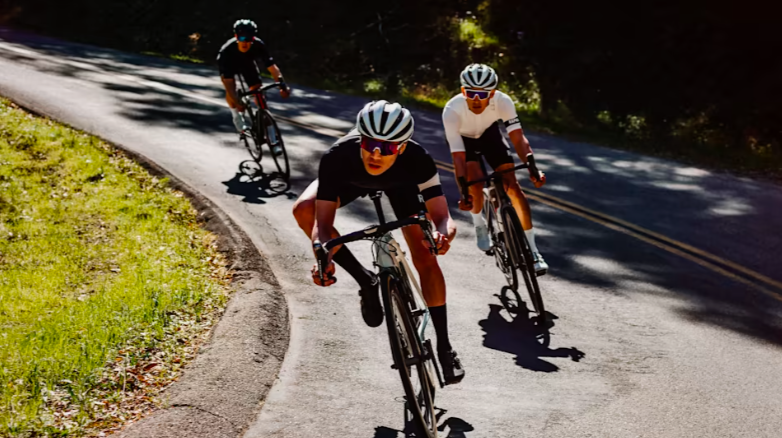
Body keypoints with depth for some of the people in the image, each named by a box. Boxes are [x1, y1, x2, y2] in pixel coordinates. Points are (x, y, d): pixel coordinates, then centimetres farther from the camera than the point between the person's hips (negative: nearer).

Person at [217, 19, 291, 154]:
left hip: (247, 62, 2)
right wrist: (237, 102, -52)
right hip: (230, 64, -2)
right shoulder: (226, 51, -41)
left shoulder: (258, 45, -35)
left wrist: (282, 84, -51)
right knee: (231, 89, -30)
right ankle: (237, 118, 0)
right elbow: (227, 81, -43)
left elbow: (271, 66, -36)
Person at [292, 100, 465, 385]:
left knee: (424, 256, -14)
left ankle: (444, 347, 1)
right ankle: (365, 281, -11)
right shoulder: (338, 158, -42)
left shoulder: (416, 159, -41)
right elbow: (323, 222, -41)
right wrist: (323, 258, -61)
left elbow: (443, 217, -42)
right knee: (303, 210, -28)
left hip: (400, 181, -1)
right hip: (351, 180, 1)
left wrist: (442, 235, -66)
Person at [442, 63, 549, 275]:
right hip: (464, 138, -1)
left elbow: (518, 138, -36)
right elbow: (458, 156, -38)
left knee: (513, 187, -10)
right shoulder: (452, 110, -38)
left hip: (489, 133, 1)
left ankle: (532, 250, -3)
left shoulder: (503, 101, -34)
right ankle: (479, 224, 13)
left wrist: (532, 169, -51)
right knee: (476, 183, -22)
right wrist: (463, 192, -48)